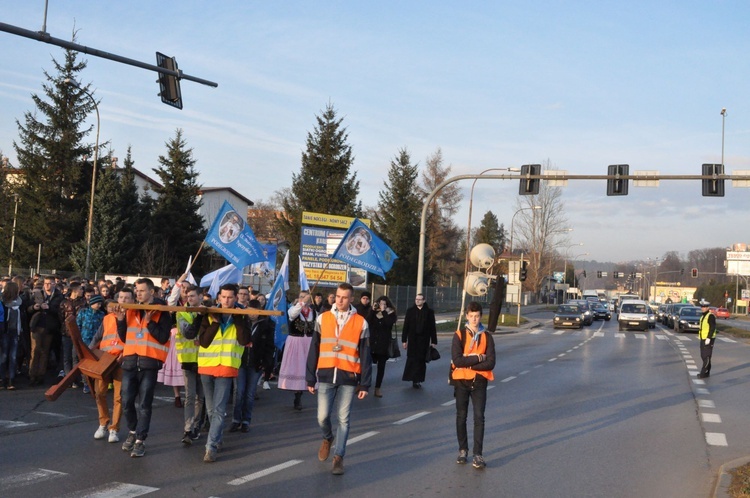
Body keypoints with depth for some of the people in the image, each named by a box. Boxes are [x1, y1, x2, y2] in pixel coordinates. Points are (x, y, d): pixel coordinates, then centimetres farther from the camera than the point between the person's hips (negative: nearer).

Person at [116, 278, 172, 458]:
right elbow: (124, 337, 13)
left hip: (149, 362, -4)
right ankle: (133, 432, 29)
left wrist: (149, 321, -17)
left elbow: (163, 338, -12)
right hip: (130, 361, 4)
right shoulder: (130, 310, 12)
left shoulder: (161, 312, -2)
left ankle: (140, 440, 6)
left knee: (144, 404, -1)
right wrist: (121, 320, -1)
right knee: (127, 401, 6)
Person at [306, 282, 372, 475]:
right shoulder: (323, 318, 5)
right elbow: (314, 350, 8)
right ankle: (327, 438, 31)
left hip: (348, 377, -1)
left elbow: (365, 355, 3)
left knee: (343, 419, 1)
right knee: (323, 416, -1)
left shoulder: (360, 322, 2)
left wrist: (365, 384, 0)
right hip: (326, 375, 1)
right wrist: (310, 378, 5)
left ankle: (338, 457, 12)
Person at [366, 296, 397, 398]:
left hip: (383, 344, 0)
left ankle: (377, 388, 14)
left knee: (381, 366, 6)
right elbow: (367, 322, -10)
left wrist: (383, 311, -16)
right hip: (371, 342, 0)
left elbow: (389, 323, -18)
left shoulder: (390, 314, 2)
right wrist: (372, 310, -15)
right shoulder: (373, 313, 6)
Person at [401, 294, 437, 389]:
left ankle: (418, 380, 13)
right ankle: (415, 380, 7)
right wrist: (404, 340, 1)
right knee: (412, 359, -2)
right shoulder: (410, 311, 4)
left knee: (421, 360, 3)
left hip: (424, 340, 0)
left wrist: (434, 341, 1)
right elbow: (405, 326, 4)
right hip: (412, 340, 0)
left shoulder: (429, 312, 2)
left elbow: (432, 327, 3)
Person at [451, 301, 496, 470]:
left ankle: (477, 455, -2)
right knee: (461, 417, 9)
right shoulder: (459, 335, -3)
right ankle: (463, 450, 24)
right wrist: (478, 358, -14)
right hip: (461, 381, 0)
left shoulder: (487, 337, 1)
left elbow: (490, 363, -10)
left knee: (479, 417, -5)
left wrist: (468, 364, -15)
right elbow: (457, 360, -15)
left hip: (479, 382, 0)